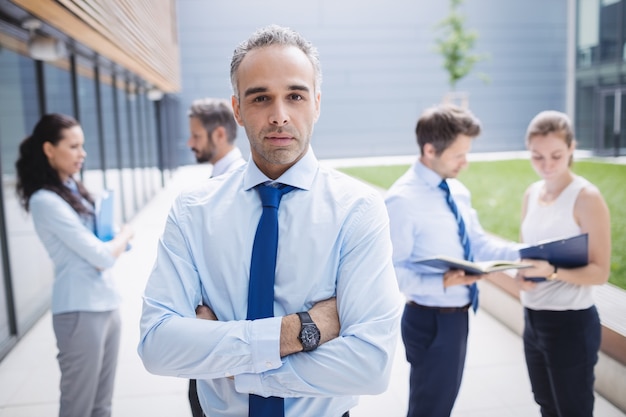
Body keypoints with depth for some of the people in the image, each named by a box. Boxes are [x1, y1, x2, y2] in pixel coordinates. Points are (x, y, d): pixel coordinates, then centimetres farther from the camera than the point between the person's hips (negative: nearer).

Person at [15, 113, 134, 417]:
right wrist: (125, 235, 2)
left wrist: (117, 239, -5)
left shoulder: (73, 188, 11)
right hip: (80, 311, -8)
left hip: (106, 303, 8)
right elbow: (103, 257, -17)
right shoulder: (46, 201, -15)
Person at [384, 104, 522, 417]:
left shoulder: (457, 191, 7)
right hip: (431, 320, -8)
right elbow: (393, 271, -22)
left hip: (457, 315, 8)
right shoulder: (403, 200, -21)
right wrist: (442, 283, -33)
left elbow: (478, 243, 11)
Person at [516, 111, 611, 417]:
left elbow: (600, 272, -16)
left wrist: (553, 271, -31)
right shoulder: (532, 194, 5)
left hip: (571, 323, -6)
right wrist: (522, 271, -8)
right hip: (532, 318, 6)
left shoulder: (587, 197, -14)